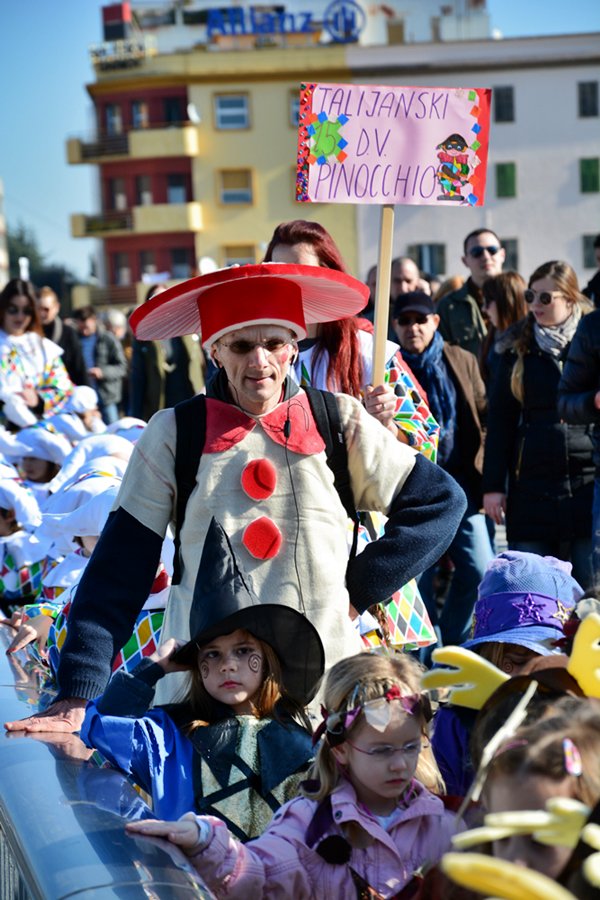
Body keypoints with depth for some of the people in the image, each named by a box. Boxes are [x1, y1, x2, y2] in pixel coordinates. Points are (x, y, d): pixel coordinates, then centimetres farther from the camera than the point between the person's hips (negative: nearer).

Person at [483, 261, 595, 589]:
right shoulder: (518, 350, 8)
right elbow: (500, 419, 7)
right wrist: (493, 485, 2)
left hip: (587, 484, -1)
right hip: (532, 485, 2)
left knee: (588, 588, 3)